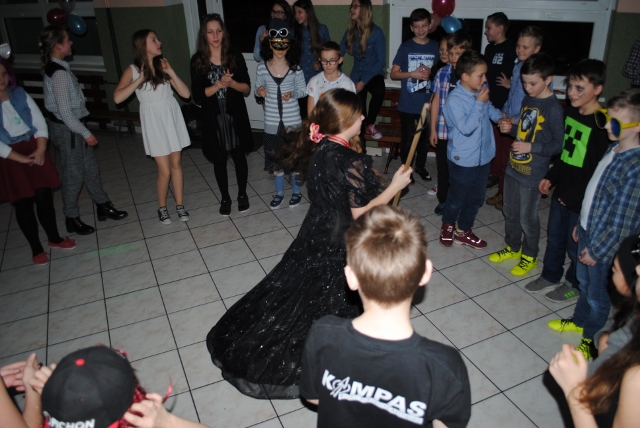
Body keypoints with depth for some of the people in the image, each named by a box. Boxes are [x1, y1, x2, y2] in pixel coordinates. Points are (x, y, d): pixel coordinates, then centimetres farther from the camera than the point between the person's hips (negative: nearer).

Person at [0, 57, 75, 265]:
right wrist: (21, 158, -17)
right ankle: (36, 248, 19)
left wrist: (40, 150, -10)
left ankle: (54, 238, 27)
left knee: (45, 197, 6)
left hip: (33, 150, 3)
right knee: (23, 204, 5)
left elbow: (40, 122, 1)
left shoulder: (20, 94, 2)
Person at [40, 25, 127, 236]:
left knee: (90, 167, 18)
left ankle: (103, 206, 32)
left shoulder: (54, 67, 7)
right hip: (66, 128, -9)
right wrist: (86, 133, -18)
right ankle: (72, 219, 19)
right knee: (74, 173, 3)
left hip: (70, 125, 9)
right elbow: (64, 110, -25)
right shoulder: (59, 72, -23)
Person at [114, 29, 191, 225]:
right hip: (154, 122, -3)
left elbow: (186, 93, -1)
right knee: (165, 170, -2)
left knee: (176, 164, 10)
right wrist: (140, 79, -17)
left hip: (173, 118, 3)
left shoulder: (163, 65, 4)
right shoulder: (133, 70, -5)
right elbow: (117, 98, -19)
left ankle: (179, 205, 24)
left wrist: (171, 72, -11)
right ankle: (162, 207, 21)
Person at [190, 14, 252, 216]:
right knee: (219, 159, 11)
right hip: (213, 118, 0)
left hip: (236, 115, 0)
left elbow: (247, 88, -2)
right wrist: (218, 85, -21)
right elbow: (197, 95, -8)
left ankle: (242, 194, 30)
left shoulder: (235, 56, -3)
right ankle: (225, 198, 28)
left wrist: (231, 83, -21)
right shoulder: (198, 60, -4)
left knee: (239, 156, 10)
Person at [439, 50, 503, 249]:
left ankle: (463, 231, 35)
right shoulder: (454, 100, -22)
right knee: (457, 199, 12)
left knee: (476, 199, 18)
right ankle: (448, 226, 38)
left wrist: (500, 117, 1)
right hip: (463, 160, -7)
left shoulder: (482, 91, -2)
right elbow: (467, 128, -27)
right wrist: (479, 103, -24)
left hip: (483, 156, 7)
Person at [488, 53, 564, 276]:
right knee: (510, 211, 19)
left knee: (527, 217, 7)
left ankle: (529, 256, 27)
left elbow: (558, 144, -15)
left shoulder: (554, 108, -17)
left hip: (533, 173, -7)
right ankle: (513, 247, 39)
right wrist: (511, 128, -2)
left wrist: (531, 147, -26)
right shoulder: (527, 100, 6)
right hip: (513, 166, 7)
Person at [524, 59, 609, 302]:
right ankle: (550, 277, 40)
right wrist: (551, 177, 9)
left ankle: (575, 285, 34)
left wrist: (574, 196, -17)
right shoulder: (570, 113, 2)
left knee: (576, 246, 11)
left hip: (582, 200, -7)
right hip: (562, 192, 7)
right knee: (554, 237, 21)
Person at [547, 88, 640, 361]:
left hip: (605, 243, -8)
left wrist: (598, 250, -16)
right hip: (588, 229, 8)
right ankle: (580, 321, 49)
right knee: (584, 282, 26)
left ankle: (592, 339, 35)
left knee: (598, 295, 13)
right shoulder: (614, 149, -1)